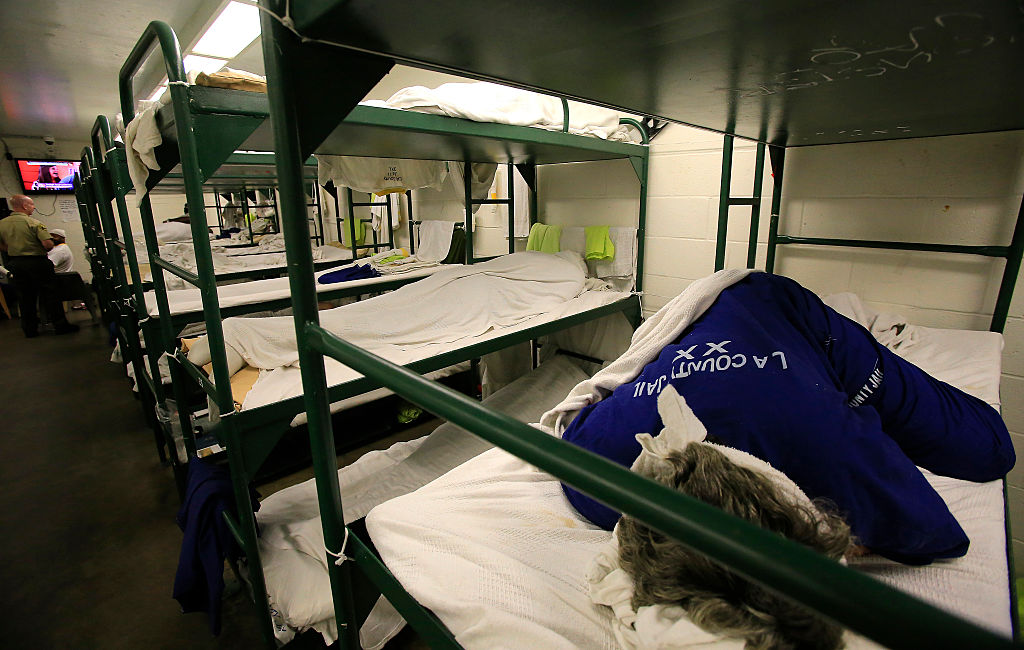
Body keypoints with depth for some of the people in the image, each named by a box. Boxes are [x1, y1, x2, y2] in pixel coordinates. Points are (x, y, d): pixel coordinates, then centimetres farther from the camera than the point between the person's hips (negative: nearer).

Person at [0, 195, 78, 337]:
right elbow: (48, 244, -21)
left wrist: (15, 250, 21)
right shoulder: (34, 223, -14)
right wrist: (45, 250, 0)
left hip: (15, 264, 6)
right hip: (37, 262, -6)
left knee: (25, 297, 12)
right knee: (50, 294, 1)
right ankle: (60, 325, 2)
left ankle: (29, 329, 18)